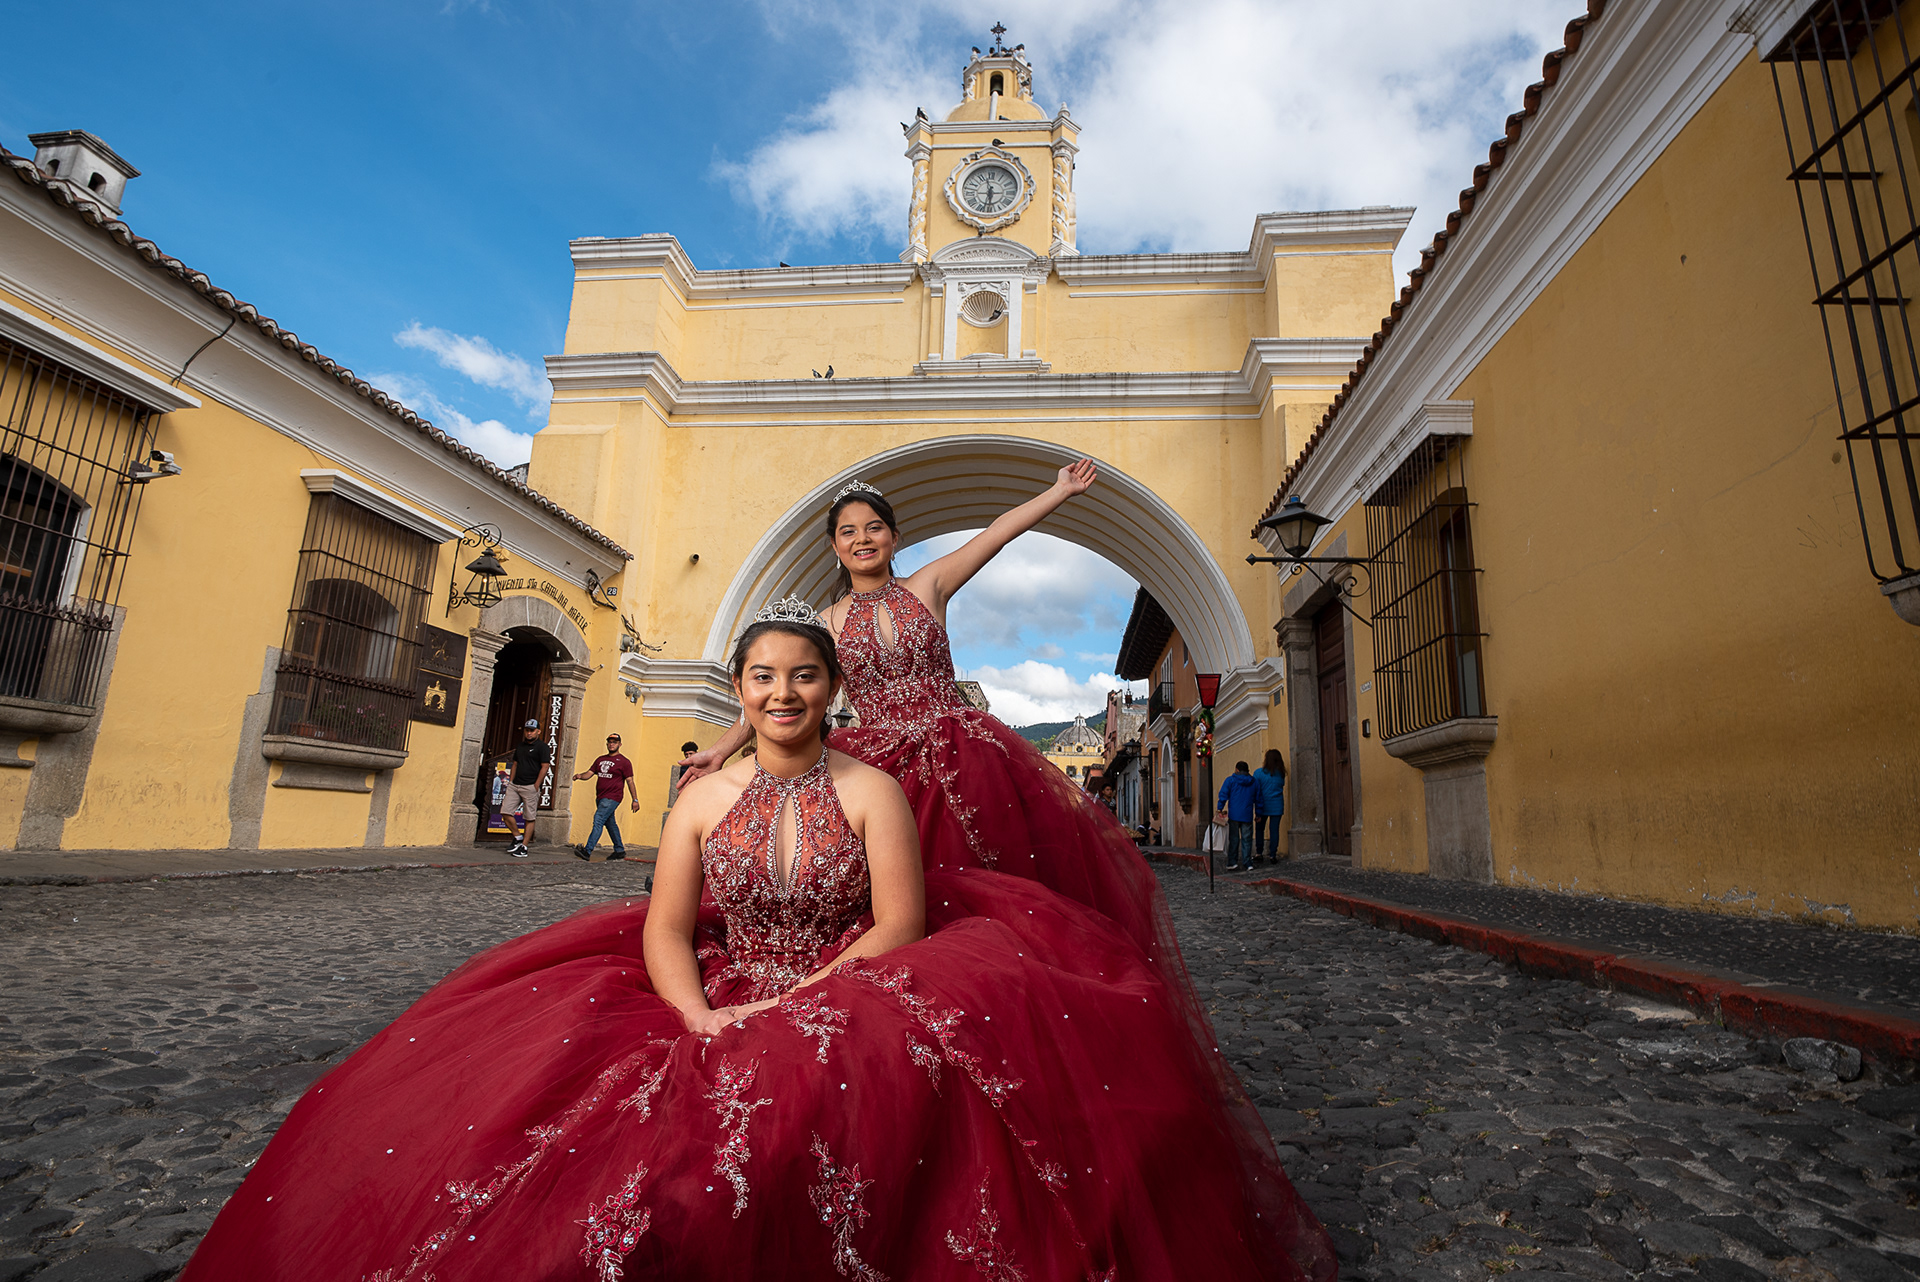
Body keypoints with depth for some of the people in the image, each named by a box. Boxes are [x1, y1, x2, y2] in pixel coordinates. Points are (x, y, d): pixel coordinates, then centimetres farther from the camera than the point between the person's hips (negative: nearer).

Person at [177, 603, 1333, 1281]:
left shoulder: (872, 791, -2)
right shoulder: (706, 796, 7)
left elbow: (902, 927, -10)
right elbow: (666, 928, 1)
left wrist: (796, 1005, -17)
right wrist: (701, 1016, -17)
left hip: (857, 1002, -2)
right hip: (717, 1005, 3)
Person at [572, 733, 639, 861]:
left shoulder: (624, 762, -3)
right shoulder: (600, 759, 16)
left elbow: (630, 781, -4)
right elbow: (590, 773, 12)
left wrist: (635, 800, -7)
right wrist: (580, 775, -11)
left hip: (612, 798, -7)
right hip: (600, 798, 7)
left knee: (598, 821, -17)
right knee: (610, 824, 14)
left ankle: (587, 851, -22)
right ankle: (620, 851, 24)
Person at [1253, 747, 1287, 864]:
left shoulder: (1259, 773, -7)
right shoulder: (1281, 774, 0)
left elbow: (1256, 792, -7)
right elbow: (1282, 786, 10)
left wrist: (1257, 811, -3)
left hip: (1263, 806, -1)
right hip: (1277, 806, 1)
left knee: (1259, 829, 12)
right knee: (1274, 830, 4)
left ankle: (1258, 853, 12)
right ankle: (1272, 855, 4)